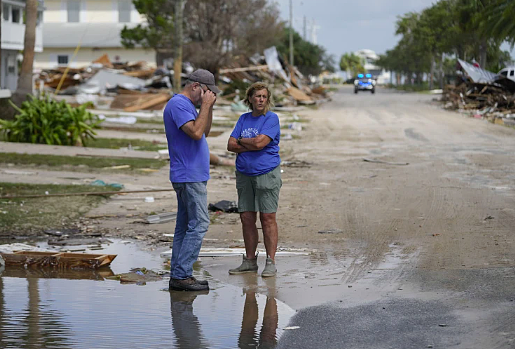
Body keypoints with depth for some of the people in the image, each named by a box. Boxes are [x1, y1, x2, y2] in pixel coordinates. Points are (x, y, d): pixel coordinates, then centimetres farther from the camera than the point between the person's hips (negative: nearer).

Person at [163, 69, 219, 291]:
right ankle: (181, 275, -12)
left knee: (185, 226, 9)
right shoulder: (178, 104, -14)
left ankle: (178, 275, 10)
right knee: (199, 223, -12)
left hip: (192, 176, 11)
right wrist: (205, 106, -16)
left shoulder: (187, 105, 19)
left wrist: (209, 107, 13)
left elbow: (205, 132, 24)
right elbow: (196, 132, -24)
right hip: (189, 176, -11)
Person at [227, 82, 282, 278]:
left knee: (267, 218, -6)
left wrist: (241, 141, -1)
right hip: (244, 174, 6)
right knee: (247, 218, 7)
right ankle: (250, 262, 15)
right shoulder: (244, 119, 12)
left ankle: (270, 263, -2)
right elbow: (231, 145, 3)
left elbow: (259, 142, -18)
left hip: (267, 174, -6)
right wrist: (252, 145, -10)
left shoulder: (271, 119, -5)